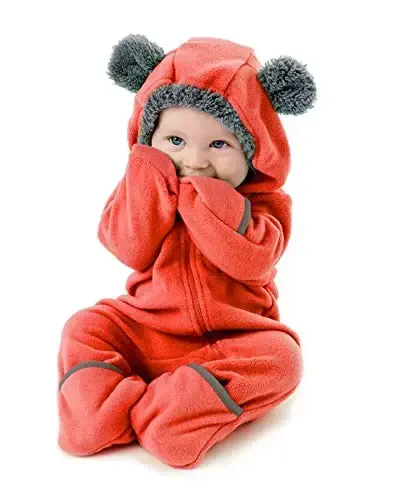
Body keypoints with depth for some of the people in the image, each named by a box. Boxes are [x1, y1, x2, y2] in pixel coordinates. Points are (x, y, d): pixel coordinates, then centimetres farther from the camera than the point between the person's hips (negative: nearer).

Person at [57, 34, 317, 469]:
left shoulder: (261, 202, -6)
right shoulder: (145, 184, 0)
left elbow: (252, 259, -22)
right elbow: (132, 251, -12)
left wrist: (209, 197, -27)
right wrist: (150, 179, -20)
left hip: (232, 338, -2)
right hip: (146, 327, 2)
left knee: (280, 355, -29)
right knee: (84, 328, -13)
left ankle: (150, 415, -36)